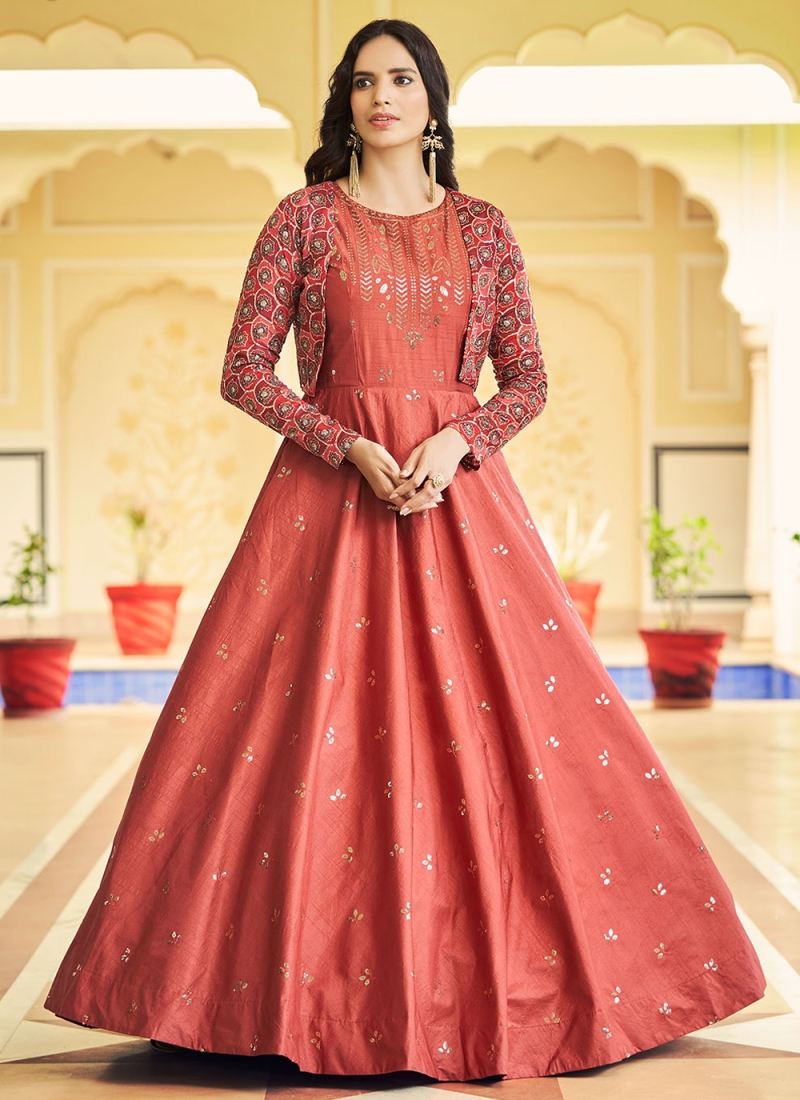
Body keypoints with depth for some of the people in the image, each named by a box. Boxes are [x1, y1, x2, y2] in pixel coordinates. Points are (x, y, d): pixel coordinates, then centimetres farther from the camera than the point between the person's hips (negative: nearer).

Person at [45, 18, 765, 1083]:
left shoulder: (482, 228, 9)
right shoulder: (305, 218, 4)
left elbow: (527, 378, 8)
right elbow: (245, 370, 0)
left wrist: (455, 442, -11)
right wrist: (352, 448, -12)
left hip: (460, 493, 2)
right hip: (329, 495, -1)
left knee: (496, 725, -1)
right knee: (313, 736, -4)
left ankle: (502, 977, 11)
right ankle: (318, 981, 6)